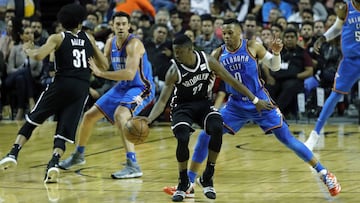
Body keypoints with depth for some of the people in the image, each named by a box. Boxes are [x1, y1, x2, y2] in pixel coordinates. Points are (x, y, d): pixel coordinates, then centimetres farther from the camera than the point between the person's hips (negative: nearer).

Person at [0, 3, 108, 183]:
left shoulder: (57, 38, 5)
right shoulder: (89, 39, 15)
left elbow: (38, 56, -11)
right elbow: (104, 65, 16)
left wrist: (28, 50, 10)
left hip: (62, 84, -2)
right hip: (82, 88, 2)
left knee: (32, 120, 12)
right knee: (63, 131, 3)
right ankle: (54, 162, -23)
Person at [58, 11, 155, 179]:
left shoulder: (134, 44, -23)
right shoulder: (110, 43, 1)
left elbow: (130, 74, -34)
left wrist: (100, 73, -33)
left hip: (141, 88, -9)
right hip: (122, 86, 9)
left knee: (120, 115, -35)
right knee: (89, 116, 12)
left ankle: (133, 166, -36)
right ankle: (78, 155, 38)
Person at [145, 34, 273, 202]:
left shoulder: (207, 60, -16)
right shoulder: (174, 71, -21)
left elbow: (231, 81, -6)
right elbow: (162, 100, -22)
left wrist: (255, 100, -3)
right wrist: (148, 119, -40)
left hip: (203, 103, 2)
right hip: (182, 106, -2)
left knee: (217, 129, -27)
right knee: (182, 139, -26)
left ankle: (207, 178, -10)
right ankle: (183, 183, -2)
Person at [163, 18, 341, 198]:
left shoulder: (252, 47, -10)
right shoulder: (218, 54, -4)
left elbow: (275, 67, 0)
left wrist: (276, 53, -20)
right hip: (236, 105, 3)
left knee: (287, 139, -5)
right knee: (205, 136, -6)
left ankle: (324, 173, 7)